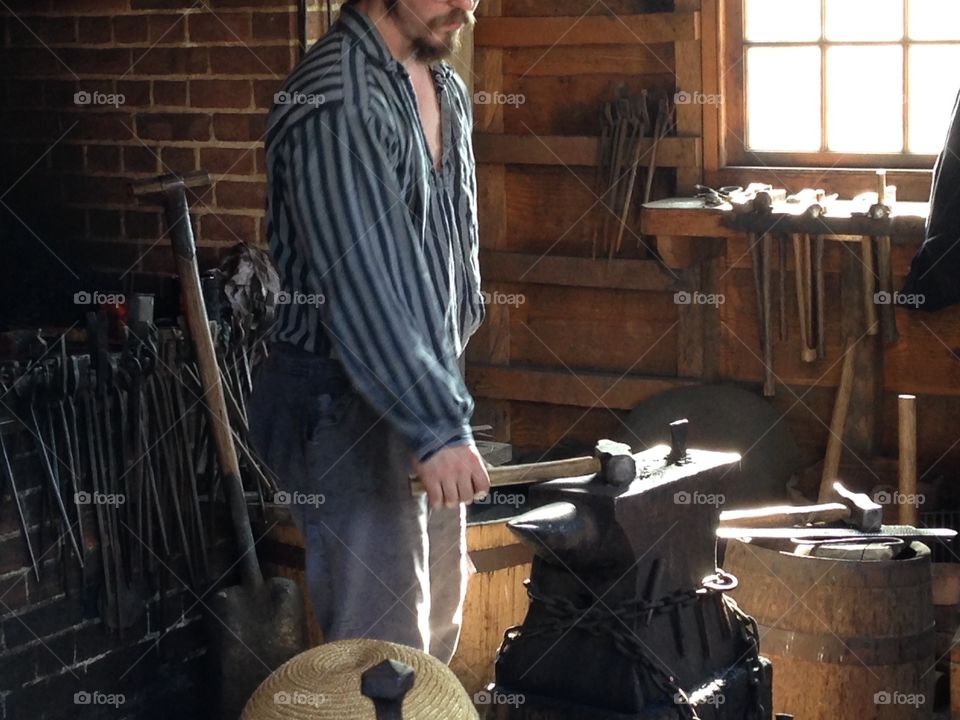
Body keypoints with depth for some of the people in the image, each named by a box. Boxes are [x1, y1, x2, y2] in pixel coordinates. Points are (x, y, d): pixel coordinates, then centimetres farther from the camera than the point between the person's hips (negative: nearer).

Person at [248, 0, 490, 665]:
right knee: (384, 643, -7)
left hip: (429, 388, 9)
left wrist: (448, 403, 15)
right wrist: (438, 429, -31)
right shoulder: (335, 102, -20)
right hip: (348, 408, -9)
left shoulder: (447, 92, 11)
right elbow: (358, 284, -27)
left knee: (438, 620, 17)